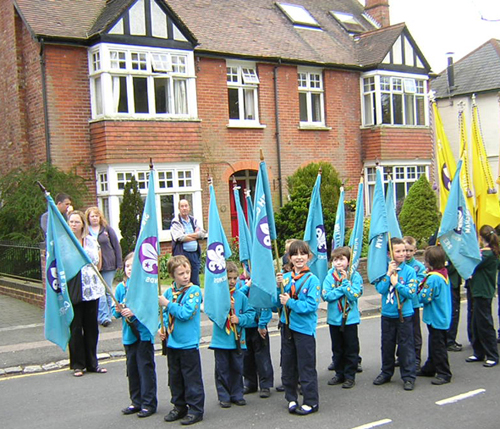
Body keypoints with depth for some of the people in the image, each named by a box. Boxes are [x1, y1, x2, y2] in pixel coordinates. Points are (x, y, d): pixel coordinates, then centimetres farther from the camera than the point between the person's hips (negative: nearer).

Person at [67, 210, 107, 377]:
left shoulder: (92, 241, 10)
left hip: (92, 289, 4)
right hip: (73, 291, -4)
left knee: (91, 326, 9)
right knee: (75, 328, 2)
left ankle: (92, 363, 21)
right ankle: (77, 364, 14)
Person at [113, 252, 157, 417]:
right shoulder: (121, 287, 6)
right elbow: (115, 311, 9)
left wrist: (134, 312, -26)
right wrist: (118, 311, -13)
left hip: (144, 334, -6)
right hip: (128, 334, 6)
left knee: (146, 368, 1)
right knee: (132, 368, 14)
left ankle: (149, 403, 11)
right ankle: (136, 402, 27)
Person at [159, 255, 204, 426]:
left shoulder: (194, 290, -11)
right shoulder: (168, 292, 5)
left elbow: (186, 314, -21)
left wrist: (167, 304, -16)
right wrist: (162, 329, 0)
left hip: (189, 343, -6)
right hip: (172, 342, 6)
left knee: (192, 378, 2)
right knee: (175, 377, 17)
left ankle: (195, 410, 13)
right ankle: (179, 407, 31)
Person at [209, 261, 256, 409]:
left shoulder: (241, 296, 0)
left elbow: (250, 313, 1)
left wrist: (240, 319, -15)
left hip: (238, 340, 2)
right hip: (221, 340, -2)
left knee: (237, 368, 12)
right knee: (222, 369, 7)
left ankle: (237, 395, 26)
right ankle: (224, 397, 19)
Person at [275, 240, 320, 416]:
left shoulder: (312, 279, -10)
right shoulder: (285, 277, 4)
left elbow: (312, 305, -17)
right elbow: (278, 303, 5)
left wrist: (290, 302, -20)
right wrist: (279, 287, -10)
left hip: (304, 327, -5)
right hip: (287, 326, 5)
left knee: (306, 367, 2)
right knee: (287, 365, 15)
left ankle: (311, 402, 14)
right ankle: (291, 398, 29)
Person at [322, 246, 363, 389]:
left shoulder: (355, 276, -7)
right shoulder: (330, 276, -2)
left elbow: (354, 295, -18)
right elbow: (326, 296, -13)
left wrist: (345, 282, -18)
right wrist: (343, 288, -17)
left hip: (350, 318, -3)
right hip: (334, 319, 3)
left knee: (351, 349, 6)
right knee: (337, 349, 15)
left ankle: (350, 376, 18)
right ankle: (340, 374, 28)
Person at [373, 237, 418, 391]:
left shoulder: (409, 271, -8)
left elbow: (411, 292, -14)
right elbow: (380, 289, -12)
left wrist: (396, 283, -19)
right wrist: (389, 274, -18)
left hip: (404, 315, -3)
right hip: (387, 314, 3)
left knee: (406, 346, 2)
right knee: (387, 345, 15)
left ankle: (409, 376, 12)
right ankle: (386, 372, 31)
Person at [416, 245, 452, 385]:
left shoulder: (433, 278, -25)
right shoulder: (444, 274, 5)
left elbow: (424, 298, -23)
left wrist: (419, 290, -4)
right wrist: (423, 285, 5)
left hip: (436, 319, -10)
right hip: (442, 317, 10)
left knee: (438, 346, 0)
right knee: (434, 344, 20)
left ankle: (444, 374, 7)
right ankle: (430, 368, 32)